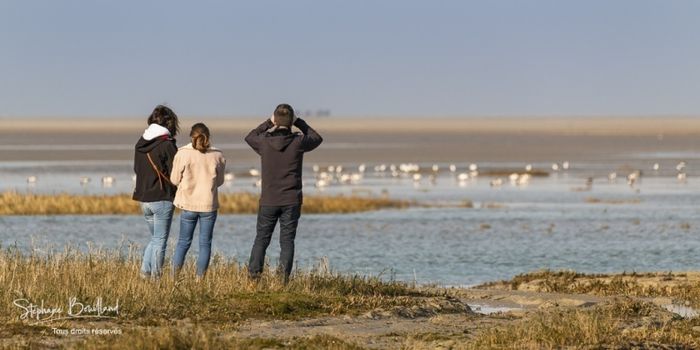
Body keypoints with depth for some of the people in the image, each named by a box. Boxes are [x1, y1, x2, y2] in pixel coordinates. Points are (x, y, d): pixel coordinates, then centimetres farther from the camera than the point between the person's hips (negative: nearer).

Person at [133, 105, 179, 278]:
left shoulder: (140, 143, 6)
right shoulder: (166, 145, -14)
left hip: (143, 199, 6)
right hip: (162, 199, -6)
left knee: (155, 238, 18)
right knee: (160, 241, 2)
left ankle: (145, 271, 6)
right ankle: (155, 276, 2)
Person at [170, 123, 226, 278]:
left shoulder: (183, 154, -9)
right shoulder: (217, 156, -4)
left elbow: (175, 179, -3)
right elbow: (219, 181, 6)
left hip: (188, 204, 0)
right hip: (209, 205, 0)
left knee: (184, 241, 11)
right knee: (205, 243, 8)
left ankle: (174, 277, 6)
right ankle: (200, 279, 7)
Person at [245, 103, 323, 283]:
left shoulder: (264, 142, -6)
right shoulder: (298, 142, -10)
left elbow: (249, 137, 18)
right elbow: (317, 138, 12)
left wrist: (268, 123, 15)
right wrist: (299, 122, 12)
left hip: (268, 201, 1)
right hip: (291, 201, -1)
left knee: (261, 239, 10)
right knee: (287, 241, 2)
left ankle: (253, 275, 3)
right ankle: (283, 279, -5)